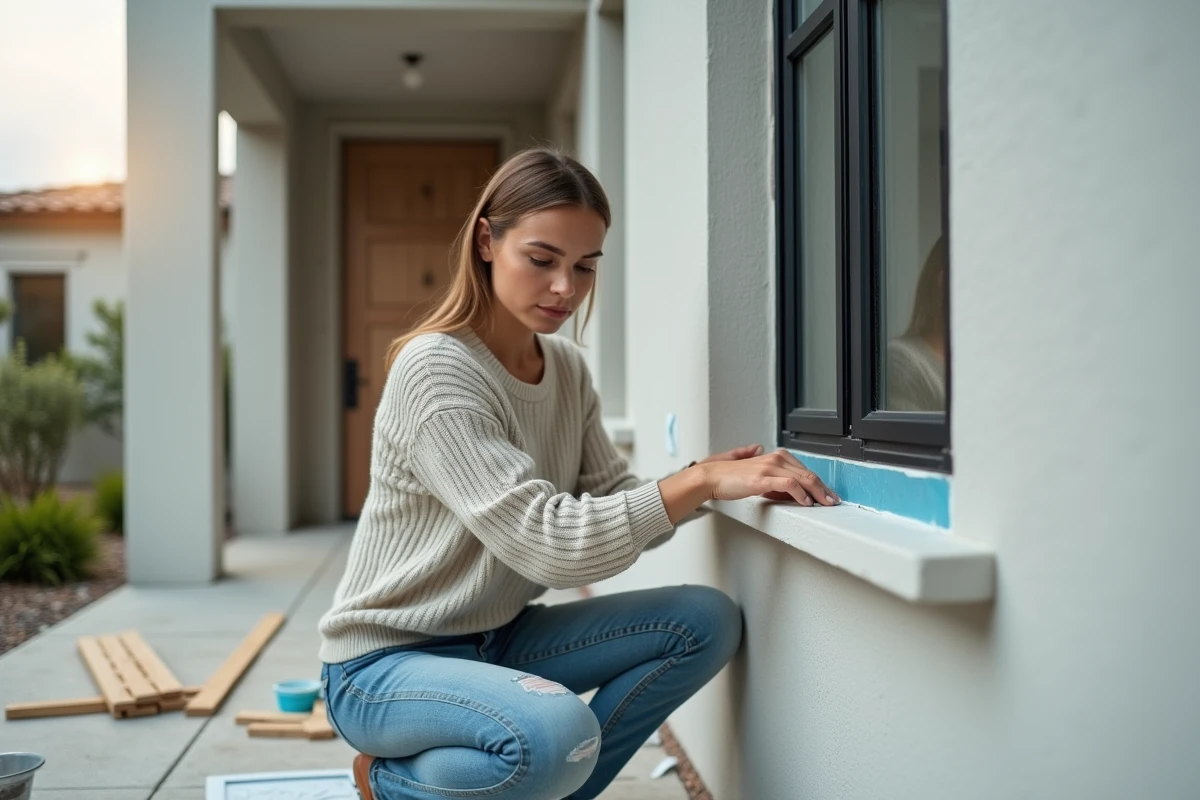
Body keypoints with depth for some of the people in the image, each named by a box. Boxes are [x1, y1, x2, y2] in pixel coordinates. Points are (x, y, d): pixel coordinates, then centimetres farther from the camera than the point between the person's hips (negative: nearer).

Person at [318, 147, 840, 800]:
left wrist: (709, 479, -19)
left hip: (497, 638, 7)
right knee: (556, 731, -35)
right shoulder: (435, 370, -21)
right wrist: (699, 482, -28)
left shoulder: (567, 367, 4)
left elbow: (615, 511, -1)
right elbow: (546, 541, -28)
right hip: (385, 663, -7)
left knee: (707, 621, -8)